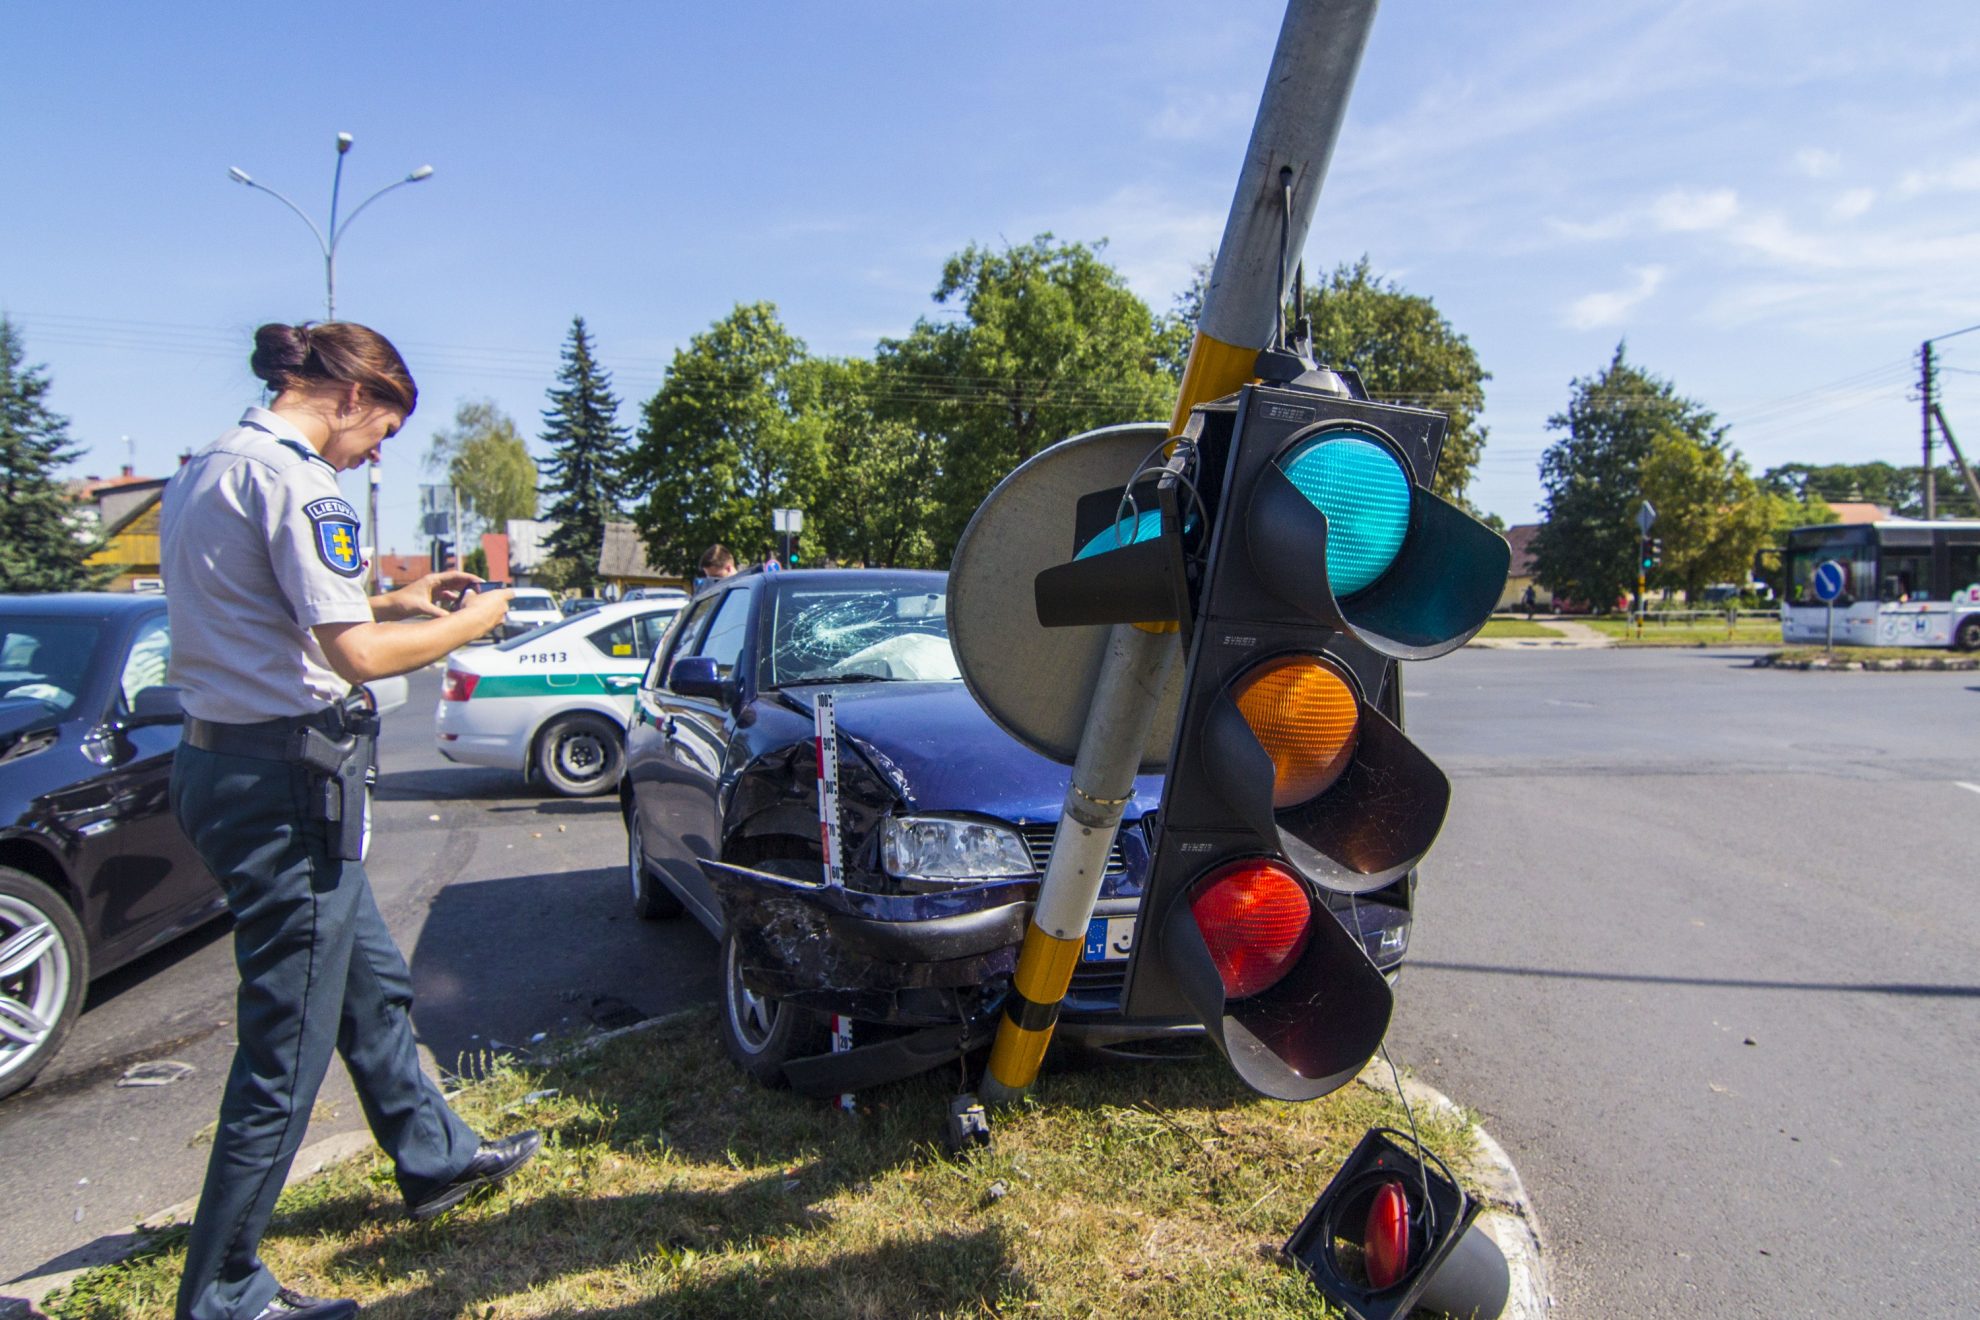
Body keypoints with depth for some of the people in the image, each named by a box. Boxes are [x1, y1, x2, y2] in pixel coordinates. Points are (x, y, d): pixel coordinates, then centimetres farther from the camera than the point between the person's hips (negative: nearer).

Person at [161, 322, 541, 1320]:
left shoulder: (204, 471, 14)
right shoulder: (291, 480, -17)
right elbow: (355, 655, -21)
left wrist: (392, 601, 18)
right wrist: (467, 625, -6)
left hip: (218, 760, 11)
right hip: (286, 778, -11)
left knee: (372, 982, 23)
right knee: (287, 1045, 2)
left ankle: (435, 1158, 41)